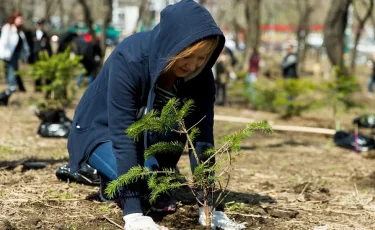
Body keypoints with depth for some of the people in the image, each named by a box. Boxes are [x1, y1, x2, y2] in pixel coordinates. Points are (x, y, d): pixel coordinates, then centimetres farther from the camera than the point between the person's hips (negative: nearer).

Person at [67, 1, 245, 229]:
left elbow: (202, 137, -22)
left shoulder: (199, 75, -22)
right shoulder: (129, 60, -36)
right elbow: (123, 136, -39)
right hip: (101, 129, -4)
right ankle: (111, 180, 2)